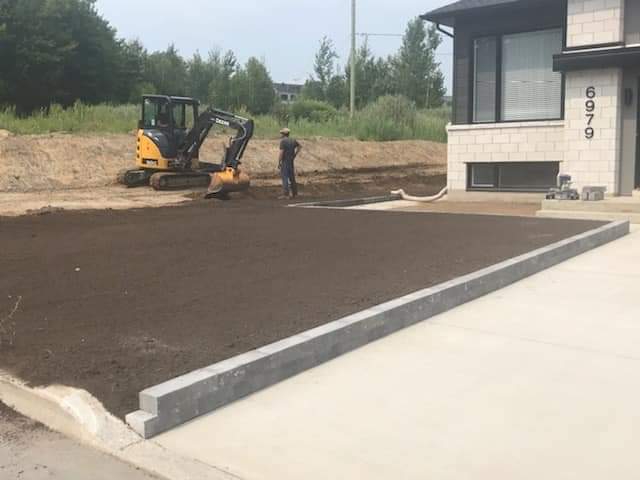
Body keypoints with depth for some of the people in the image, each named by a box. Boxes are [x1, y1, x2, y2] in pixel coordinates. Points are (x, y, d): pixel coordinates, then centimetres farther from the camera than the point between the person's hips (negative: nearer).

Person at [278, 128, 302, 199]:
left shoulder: (283, 141, -13)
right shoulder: (293, 140, 9)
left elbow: (281, 152, -19)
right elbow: (300, 146, 24)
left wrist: (279, 162, -14)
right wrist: (295, 154, 19)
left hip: (284, 161, -7)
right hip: (291, 161, 7)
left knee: (285, 177, -7)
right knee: (292, 177, 13)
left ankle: (285, 194, -11)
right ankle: (294, 193, 17)